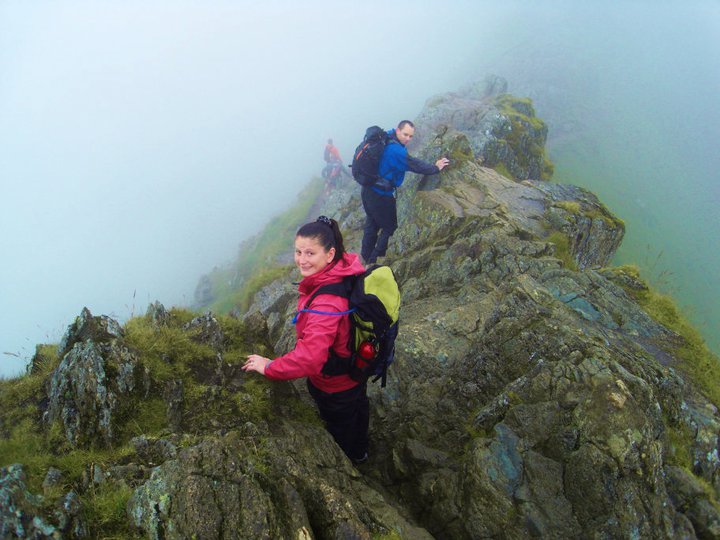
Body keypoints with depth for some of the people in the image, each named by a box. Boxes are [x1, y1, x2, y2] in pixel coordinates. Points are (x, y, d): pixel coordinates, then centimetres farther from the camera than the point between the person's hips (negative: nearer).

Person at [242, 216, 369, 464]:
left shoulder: (326, 304, -43)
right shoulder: (346, 269, -16)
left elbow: (309, 358, -45)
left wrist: (269, 367, -29)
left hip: (334, 384, -8)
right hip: (357, 367, 8)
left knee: (340, 426, 24)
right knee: (357, 409, 35)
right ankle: (360, 452, 65)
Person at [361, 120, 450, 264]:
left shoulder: (387, 138, 3)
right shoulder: (395, 150, -26)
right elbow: (414, 164, -21)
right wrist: (435, 168, -8)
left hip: (368, 189, 10)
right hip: (381, 195, -10)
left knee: (372, 224, 22)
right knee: (390, 227, 6)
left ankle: (366, 258, 34)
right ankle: (374, 261, 11)